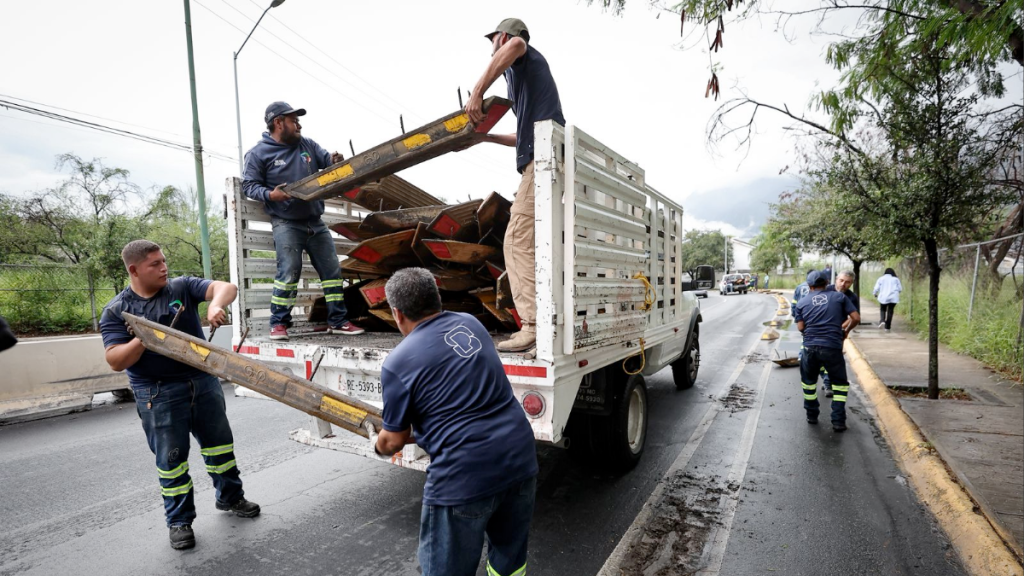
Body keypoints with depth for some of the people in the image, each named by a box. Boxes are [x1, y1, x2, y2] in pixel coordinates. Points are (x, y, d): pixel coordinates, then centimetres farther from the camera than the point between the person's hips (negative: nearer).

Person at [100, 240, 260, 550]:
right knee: (171, 458, 7)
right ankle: (179, 520, 25)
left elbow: (226, 287, -13)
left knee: (219, 443, 14)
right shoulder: (116, 311, -2)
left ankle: (230, 497, 34)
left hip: (203, 382, 2)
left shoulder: (182, 287, 0)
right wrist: (142, 341, -25)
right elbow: (116, 362, -7)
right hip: (158, 395, -2)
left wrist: (216, 304, -34)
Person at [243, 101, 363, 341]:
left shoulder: (308, 145, 13)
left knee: (332, 270, 4)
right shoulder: (259, 153, 0)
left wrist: (336, 161, -14)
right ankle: (279, 323, 1)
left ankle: (338, 321, 12)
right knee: (289, 273, -13)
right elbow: (249, 185, -1)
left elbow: (327, 160, 11)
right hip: (286, 224, -5)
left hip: (315, 222, 6)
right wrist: (270, 195, -21)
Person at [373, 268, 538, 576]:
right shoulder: (470, 323, 8)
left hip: (465, 476, -6)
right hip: (521, 458, 6)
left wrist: (379, 446, 26)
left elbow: (395, 440, 2)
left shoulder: (398, 363, -9)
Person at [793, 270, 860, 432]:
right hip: (833, 347, -1)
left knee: (808, 381, 22)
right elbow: (856, 318, 3)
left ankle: (812, 415, 31)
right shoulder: (839, 297, 8)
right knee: (840, 383, 18)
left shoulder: (802, 302, 8)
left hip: (810, 347, 1)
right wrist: (846, 331, 22)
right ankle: (838, 421, 14)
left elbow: (801, 328, 2)